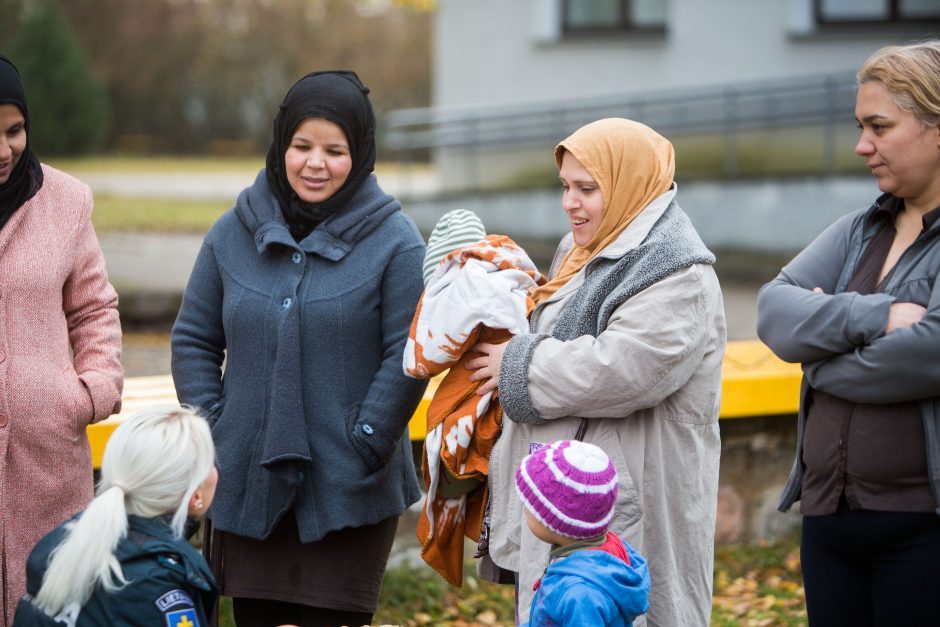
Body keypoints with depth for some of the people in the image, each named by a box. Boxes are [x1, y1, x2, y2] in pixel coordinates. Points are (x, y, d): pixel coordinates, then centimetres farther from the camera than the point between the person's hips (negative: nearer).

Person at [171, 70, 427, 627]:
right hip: (248, 488, 3)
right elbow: (194, 340, 12)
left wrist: (363, 444, -11)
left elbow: (408, 355, -6)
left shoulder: (394, 241, -4)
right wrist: (211, 429, 1)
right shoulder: (234, 234, 6)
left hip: (348, 496, -3)